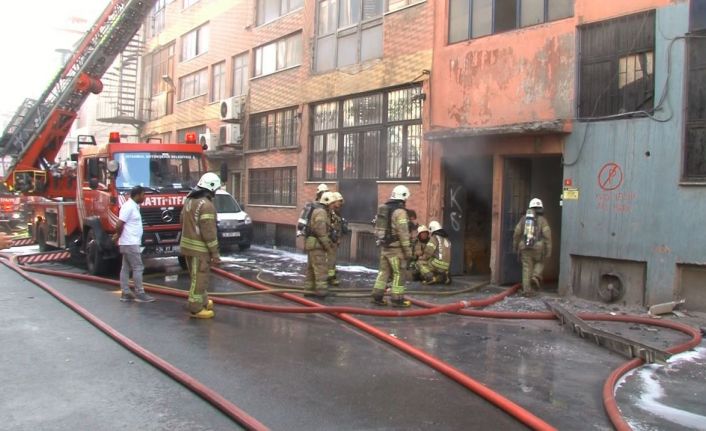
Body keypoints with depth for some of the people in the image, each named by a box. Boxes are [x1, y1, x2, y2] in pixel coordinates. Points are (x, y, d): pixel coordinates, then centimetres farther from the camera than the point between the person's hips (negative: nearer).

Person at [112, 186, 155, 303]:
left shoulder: (134, 206, 14)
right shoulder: (129, 206, -16)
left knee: (125, 268, 10)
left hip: (130, 243, 10)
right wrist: (118, 235, -5)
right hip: (130, 243, -10)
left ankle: (125, 293, 14)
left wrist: (118, 235, 13)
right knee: (138, 268, -6)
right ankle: (139, 294, -2)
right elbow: (119, 224, -20)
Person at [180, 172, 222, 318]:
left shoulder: (189, 200, 10)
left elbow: (183, 221, 19)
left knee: (198, 277, 21)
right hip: (199, 248, -9)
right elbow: (209, 231, -22)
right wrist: (215, 253, -17)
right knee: (199, 278, 1)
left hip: (187, 245, 9)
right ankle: (196, 309, 8)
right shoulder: (206, 204, -19)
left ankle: (203, 302, 34)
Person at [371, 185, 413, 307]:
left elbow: (378, 228, 16)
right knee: (398, 273, 1)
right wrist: (408, 250, -14)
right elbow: (403, 233, -19)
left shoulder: (383, 208, 11)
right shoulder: (400, 211, -15)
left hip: (384, 246, 8)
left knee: (383, 271, 13)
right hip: (396, 248, -8)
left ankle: (377, 296, 14)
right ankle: (397, 299, 4)